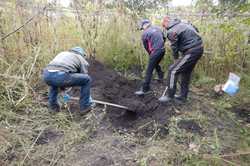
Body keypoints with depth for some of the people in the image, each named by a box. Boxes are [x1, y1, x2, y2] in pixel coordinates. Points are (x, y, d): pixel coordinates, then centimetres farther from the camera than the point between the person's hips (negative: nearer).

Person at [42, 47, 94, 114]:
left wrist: (62, 87, 60)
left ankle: (53, 106, 35)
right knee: (87, 79, 17)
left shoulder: (62, 54, 40)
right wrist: (88, 98, 42)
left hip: (47, 75, 6)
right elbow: (84, 78, 28)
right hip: (62, 76, -5)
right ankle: (85, 106, 23)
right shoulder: (82, 59, 26)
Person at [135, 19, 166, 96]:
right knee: (156, 64, 32)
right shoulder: (157, 28, 14)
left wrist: (150, 54, 20)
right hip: (162, 50, 7)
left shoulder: (144, 34, -1)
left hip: (155, 51, -7)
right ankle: (161, 77, 45)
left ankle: (145, 89, -6)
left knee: (149, 71, -5)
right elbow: (164, 38, 20)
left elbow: (146, 47, 6)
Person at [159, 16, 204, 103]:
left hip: (191, 52, -9)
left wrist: (176, 59, 13)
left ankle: (170, 96, 2)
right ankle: (183, 96, 28)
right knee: (186, 72, 18)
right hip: (199, 48, 9)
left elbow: (174, 48, -4)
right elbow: (196, 29, 23)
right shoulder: (184, 23, 15)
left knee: (173, 71, -4)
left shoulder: (172, 32, -11)